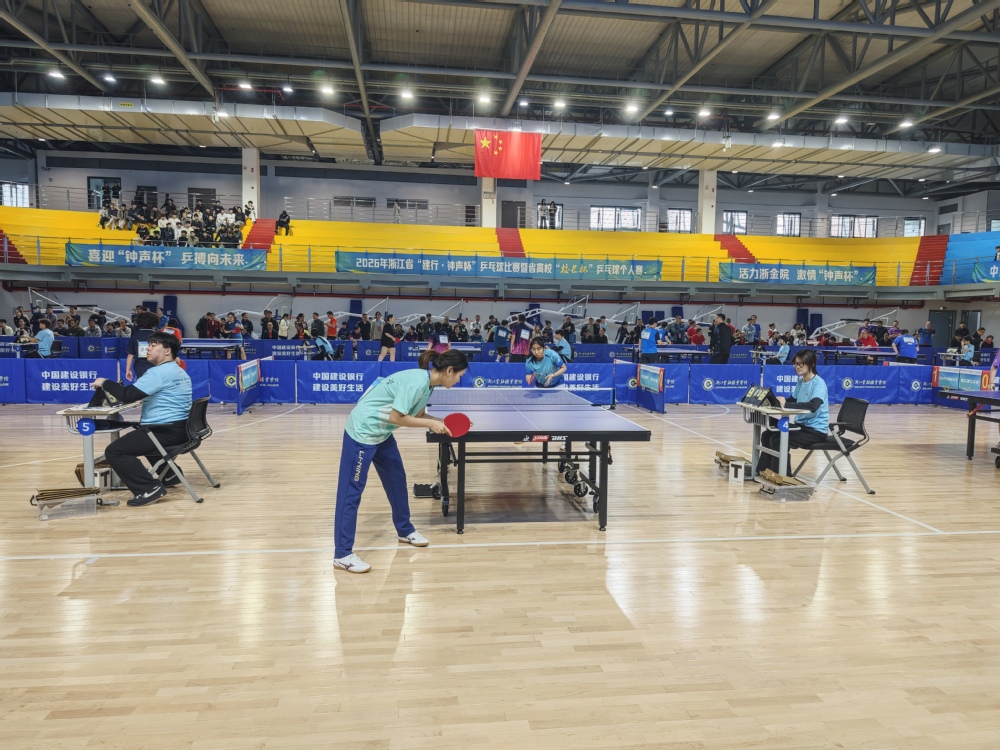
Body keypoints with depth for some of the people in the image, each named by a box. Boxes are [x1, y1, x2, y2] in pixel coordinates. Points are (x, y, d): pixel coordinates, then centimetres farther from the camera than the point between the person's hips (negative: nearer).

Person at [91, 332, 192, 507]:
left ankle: (149, 488, -18)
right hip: (180, 429, 10)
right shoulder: (179, 372, 16)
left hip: (166, 431, -10)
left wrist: (105, 383, -4)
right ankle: (169, 474, 35)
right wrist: (145, 399, 15)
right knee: (142, 437, 39)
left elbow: (128, 395, -18)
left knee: (114, 451, -9)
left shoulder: (158, 372, -15)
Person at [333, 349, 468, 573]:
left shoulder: (428, 384, 3)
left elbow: (418, 414, 11)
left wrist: (441, 423, -2)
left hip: (382, 433, 10)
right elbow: (396, 417, -27)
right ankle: (342, 555, 2)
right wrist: (431, 424, -19)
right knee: (351, 490, -4)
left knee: (397, 479, 17)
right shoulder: (417, 381, -26)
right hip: (362, 431, -10)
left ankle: (405, 531, 34)